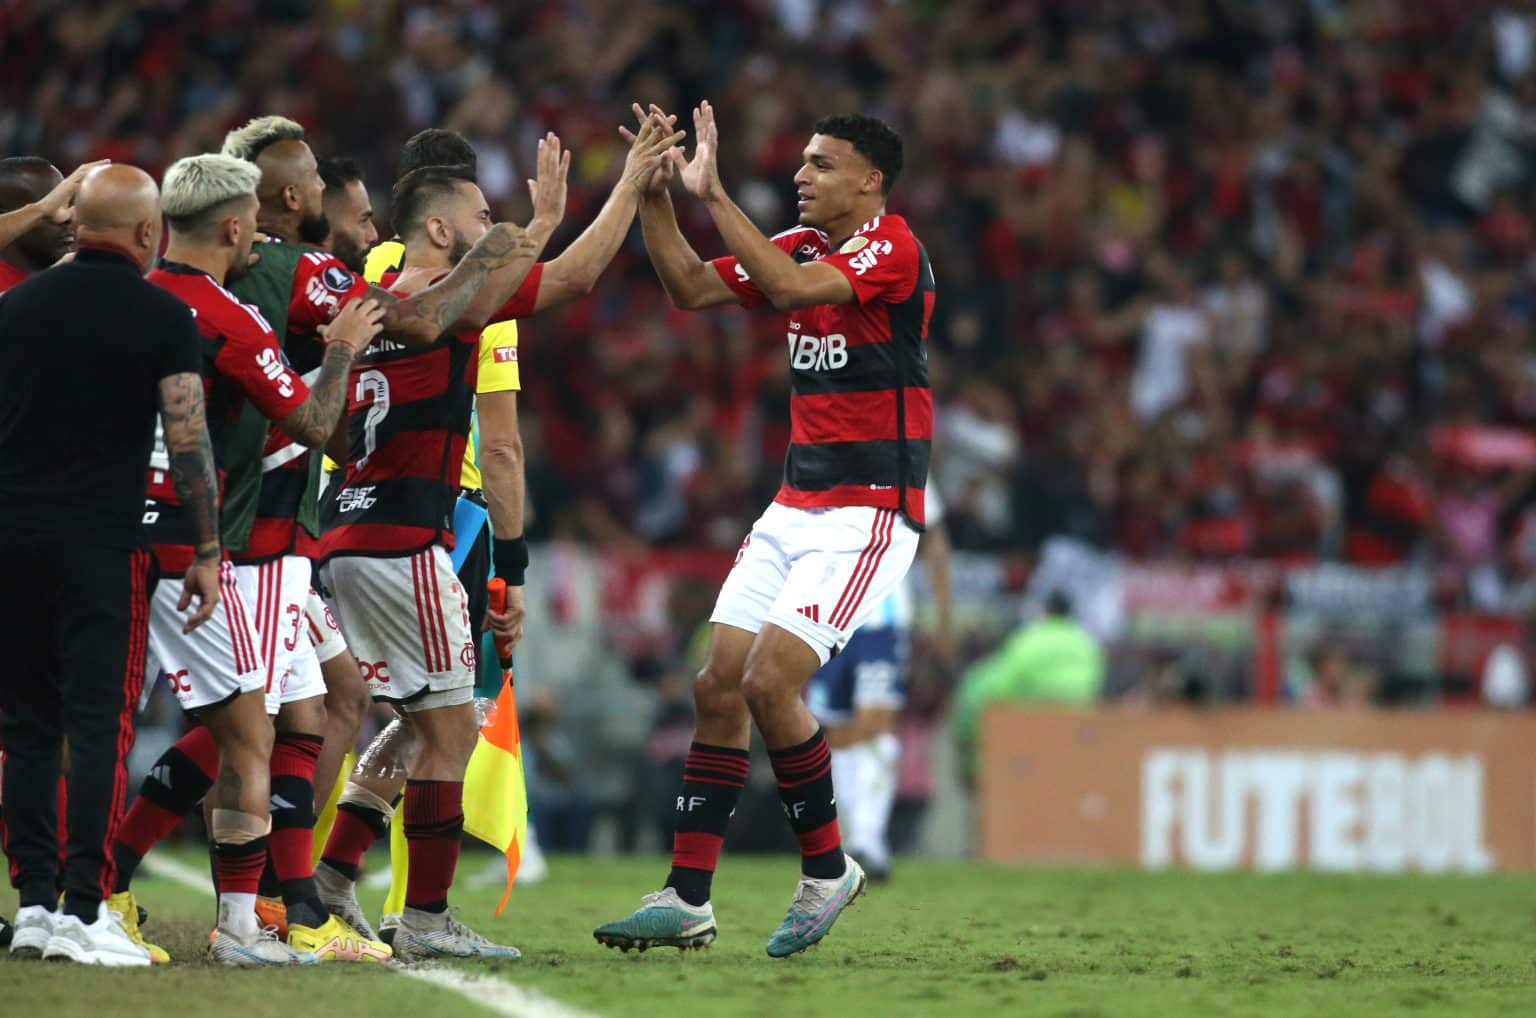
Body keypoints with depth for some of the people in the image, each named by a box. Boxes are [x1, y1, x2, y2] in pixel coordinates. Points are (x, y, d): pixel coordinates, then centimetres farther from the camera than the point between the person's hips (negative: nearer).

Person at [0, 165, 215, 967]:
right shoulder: (163, 317, -3)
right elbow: (188, 441, -7)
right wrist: (207, 552, 0)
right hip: (101, 541, -4)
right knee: (99, 726, -3)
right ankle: (84, 909, -8)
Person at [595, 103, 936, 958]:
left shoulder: (892, 249, -13)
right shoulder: (801, 245, 12)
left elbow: (792, 287, -28)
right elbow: (691, 287, 13)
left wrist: (715, 193, -26)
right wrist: (656, 195, 1)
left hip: (869, 510, -8)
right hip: (797, 504, 8)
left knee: (769, 681, -17)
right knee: (720, 685, 0)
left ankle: (827, 868, 3)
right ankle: (688, 899, 2)